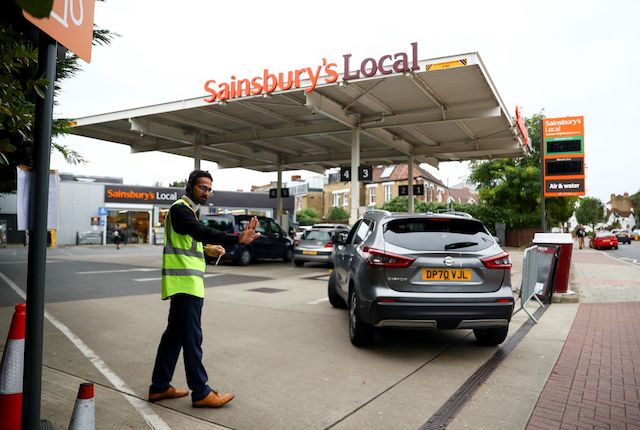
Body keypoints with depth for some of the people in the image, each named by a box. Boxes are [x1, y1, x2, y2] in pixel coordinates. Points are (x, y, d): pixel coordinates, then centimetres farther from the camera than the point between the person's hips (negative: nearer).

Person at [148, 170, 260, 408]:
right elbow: (202, 231, -32)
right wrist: (237, 239, -45)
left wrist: (206, 248, 10)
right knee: (191, 338, -5)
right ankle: (201, 393, 3)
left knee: (174, 335, 14)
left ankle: (159, 387, 24)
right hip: (185, 282, -10)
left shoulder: (190, 210, 19)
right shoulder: (180, 208, -13)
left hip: (187, 282, 10)